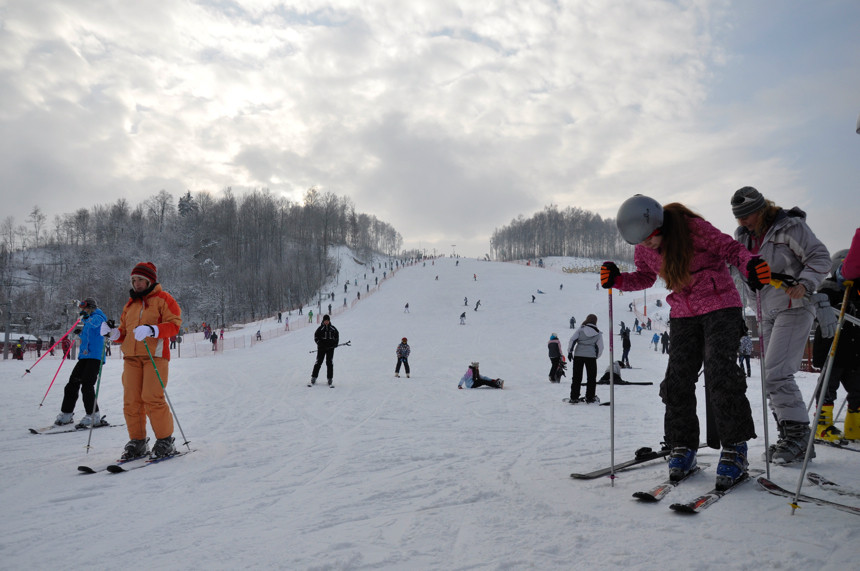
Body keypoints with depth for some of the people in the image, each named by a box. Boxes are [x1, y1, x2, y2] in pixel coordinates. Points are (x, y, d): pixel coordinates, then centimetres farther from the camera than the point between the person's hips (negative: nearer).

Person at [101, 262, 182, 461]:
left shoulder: (163, 299, 5)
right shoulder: (130, 304, 24)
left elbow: (174, 324, -7)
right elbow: (124, 334, 23)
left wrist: (152, 330, -22)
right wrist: (112, 332, 2)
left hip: (155, 355, -6)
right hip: (131, 357, 6)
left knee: (152, 398, -13)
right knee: (131, 401, 0)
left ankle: (165, 441, -3)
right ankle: (137, 442, 11)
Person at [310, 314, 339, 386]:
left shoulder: (333, 329, 7)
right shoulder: (320, 328, -1)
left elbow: (337, 336, 17)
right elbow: (316, 337, -1)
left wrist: (335, 344, 4)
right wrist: (320, 344, -12)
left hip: (330, 348, 2)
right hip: (321, 348, -2)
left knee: (329, 363, 2)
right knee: (319, 362, -1)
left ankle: (330, 378, 6)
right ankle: (314, 377, 6)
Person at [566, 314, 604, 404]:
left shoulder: (580, 329, 1)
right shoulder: (598, 333, 3)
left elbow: (572, 340, -5)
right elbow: (600, 347, 5)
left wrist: (570, 351, 1)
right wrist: (596, 356, 19)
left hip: (578, 355, 1)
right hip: (591, 356, -1)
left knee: (576, 377, 7)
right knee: (591, 377, 10)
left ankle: (574, 397, 7)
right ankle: (590, 398, 10)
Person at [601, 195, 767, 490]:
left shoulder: (694, 228, -19)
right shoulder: (644, 248, -2)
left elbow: (730, 249, -11)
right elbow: (645, 277, 14)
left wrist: (751, 264, -31)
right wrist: (617, 279, -4)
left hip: (721, 306, -5)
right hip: (683, 314, 5)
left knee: (720, 372, -19)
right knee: (677, 379, -2)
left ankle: (735, 449, -8)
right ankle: (683, 447, 11)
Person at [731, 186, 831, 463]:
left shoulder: (790, 227, -8)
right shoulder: (744, 236, 14)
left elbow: (820, 257, -10)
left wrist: (804, 283, -25)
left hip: (793, 307, -8)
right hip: (768, 311, 8)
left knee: (776, 374, -17)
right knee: (772, 377, 7)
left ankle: (798, 433, -6)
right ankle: (792, 439, 14)